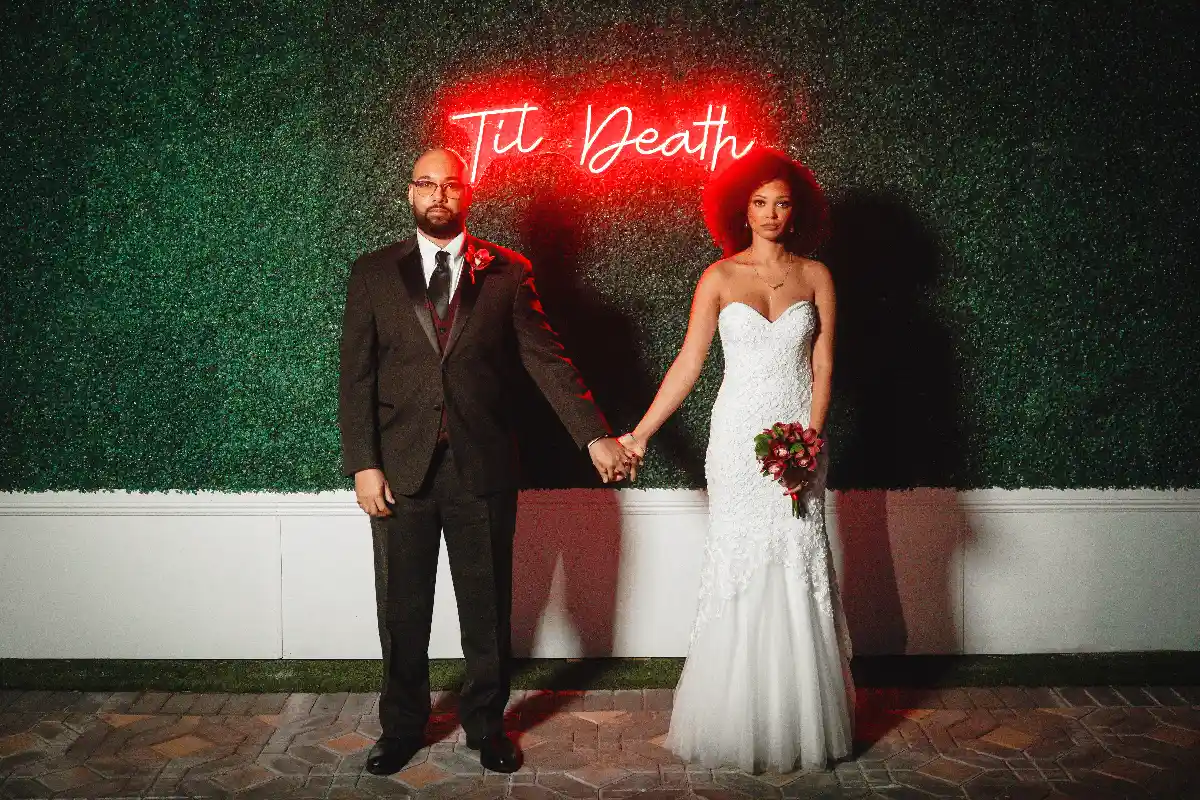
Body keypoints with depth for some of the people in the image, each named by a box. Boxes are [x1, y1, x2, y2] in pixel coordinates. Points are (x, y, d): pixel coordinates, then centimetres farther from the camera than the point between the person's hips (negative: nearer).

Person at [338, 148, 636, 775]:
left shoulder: (507, 272, 2)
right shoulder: (373, 274, 4)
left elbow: (546, 360, -3)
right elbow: (356, 376, 2)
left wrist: (595, 436, -13)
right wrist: (363, 465, -6)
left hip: (483, 467, 0)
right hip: (401, 469, 1)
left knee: (488, 609, 11)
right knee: (402, 610, 12)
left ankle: (486, 724, 31)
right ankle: (402, 727, 32)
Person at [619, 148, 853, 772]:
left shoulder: (815, 276, 5)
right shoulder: (719, 277, 2)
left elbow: (822, 368, 2)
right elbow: (688, 363, 1)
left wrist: (810, 442, -10)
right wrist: (641, 433, -3)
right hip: (737, 439, -1)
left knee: (800, 573, 2)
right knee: (737, 569, 2)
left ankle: (802, 725, 18)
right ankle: (736, 723, 15)